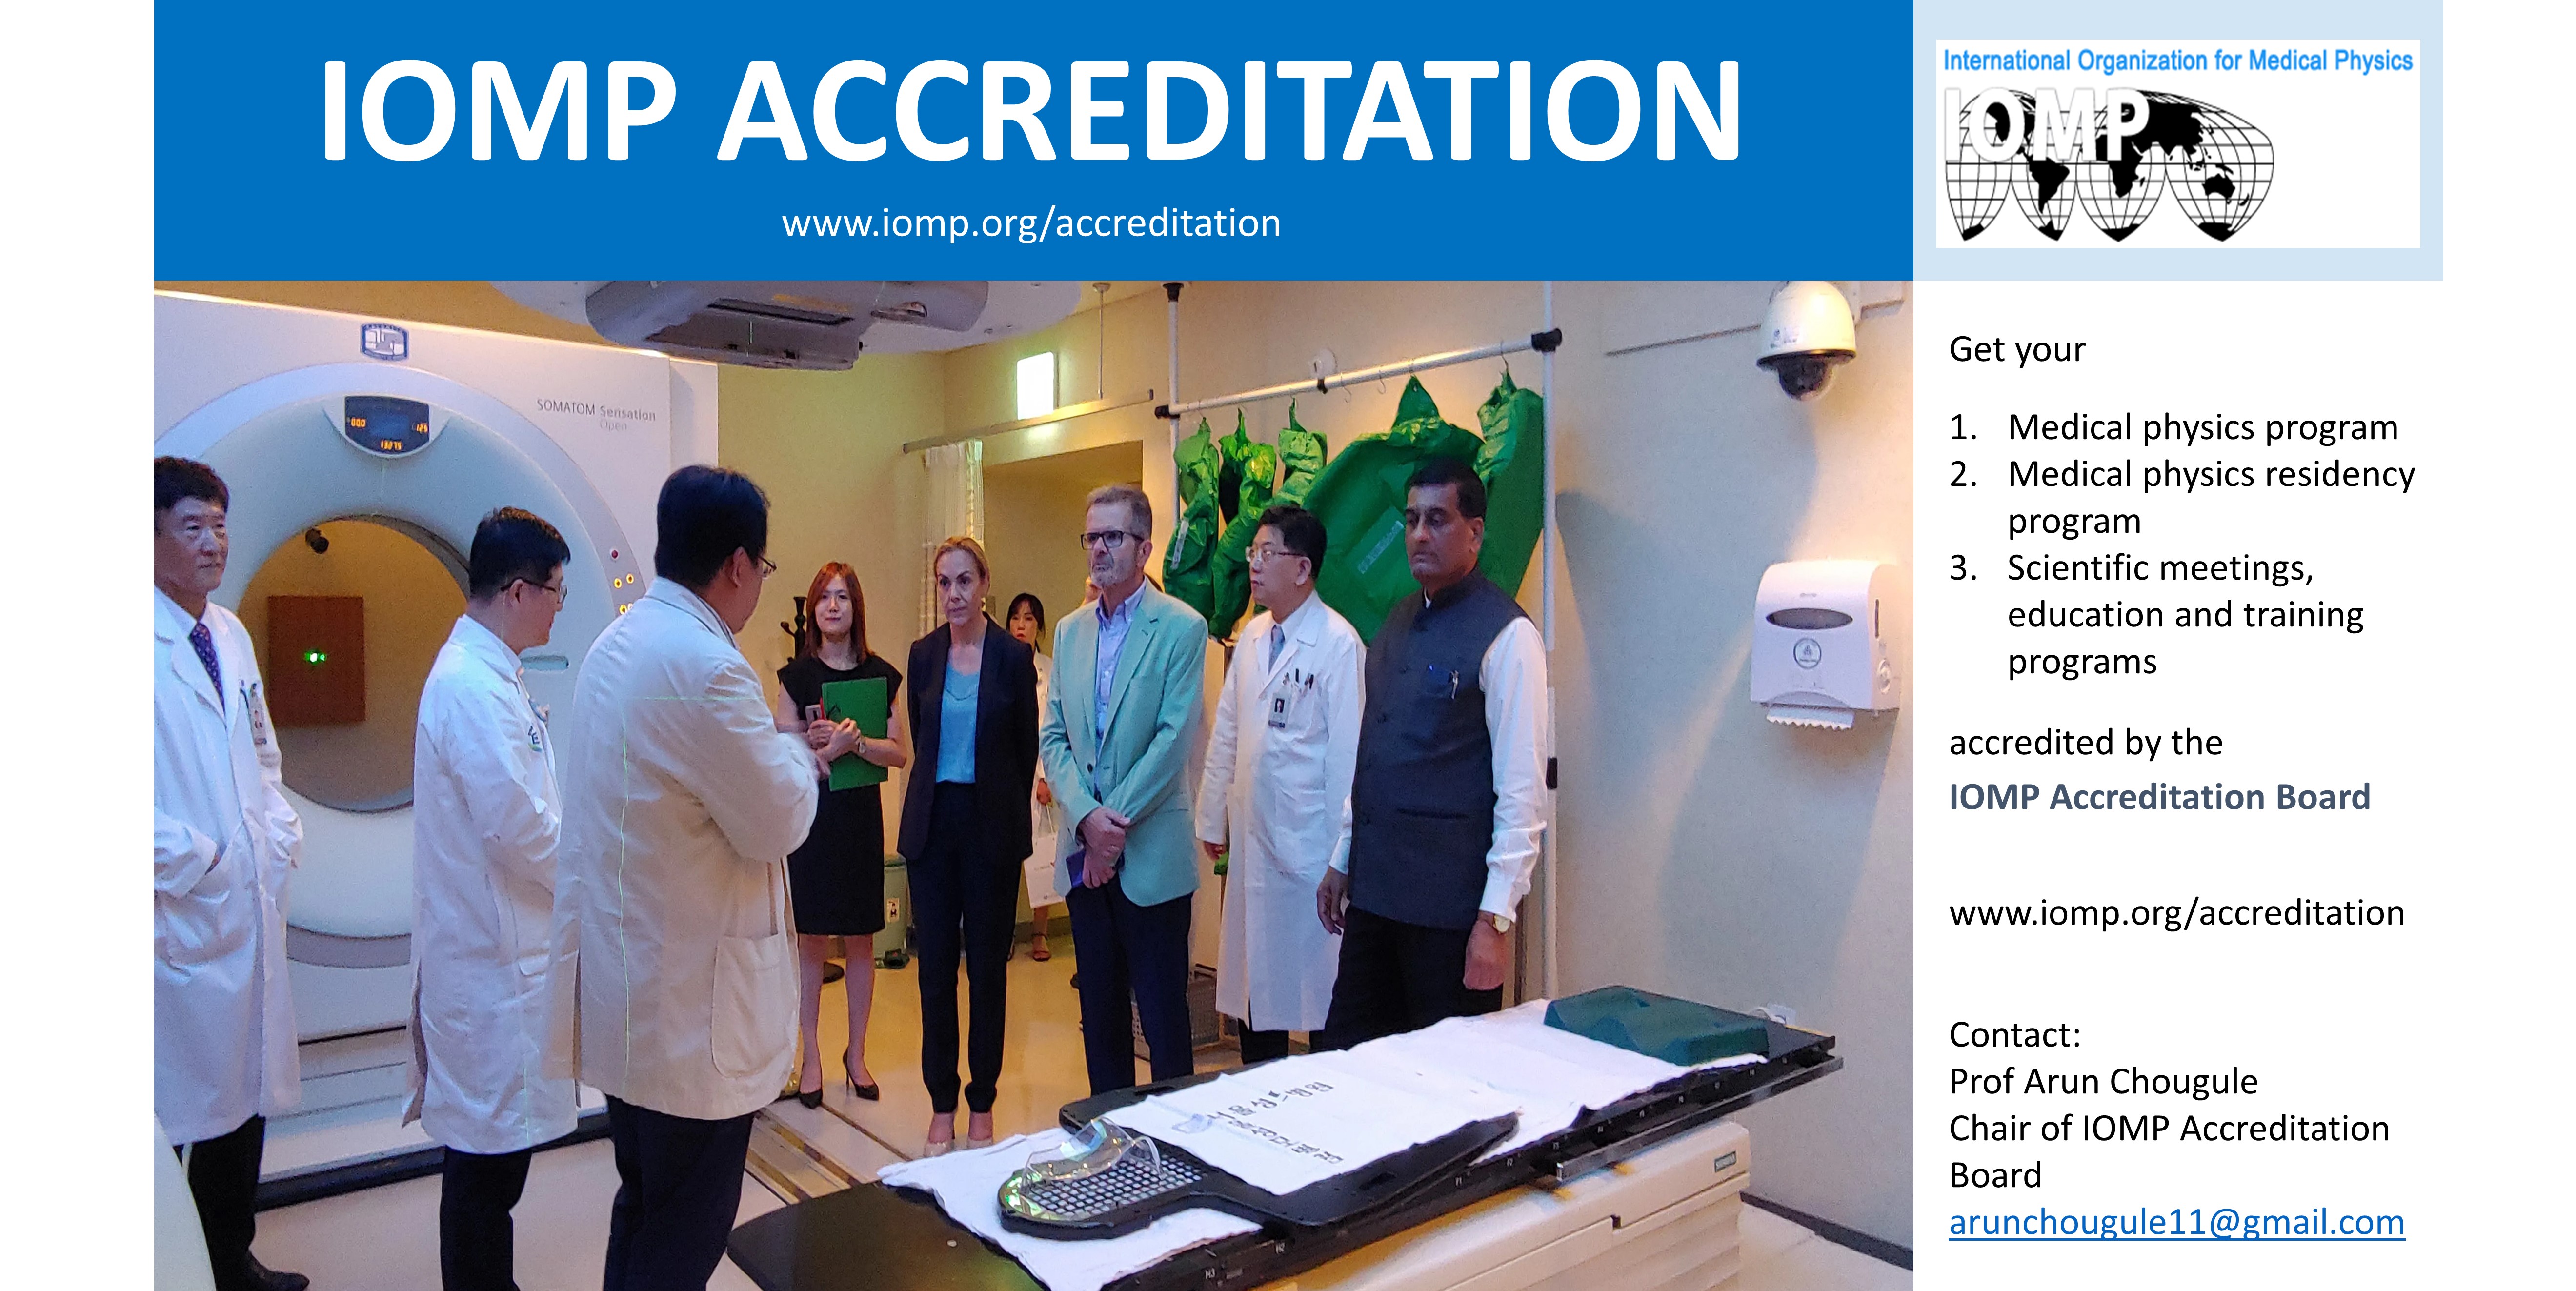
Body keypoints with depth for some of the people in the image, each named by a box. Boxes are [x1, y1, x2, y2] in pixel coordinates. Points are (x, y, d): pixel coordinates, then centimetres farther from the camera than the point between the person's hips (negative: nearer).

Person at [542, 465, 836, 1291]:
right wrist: (801, 752, 1)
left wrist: (789, 751, 15)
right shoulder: (705, 666, -24)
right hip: (687, 1000, -10)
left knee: (644, 1210, 24)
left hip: (627, 985, 10)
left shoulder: (619, 642, 6)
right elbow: (776, 826, -18)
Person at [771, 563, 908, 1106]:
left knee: (861, 940, 8)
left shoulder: (881, 674, 4)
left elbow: (901, 753, -1)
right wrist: (820, 749, -17)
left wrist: (858, 742, -18)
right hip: (811, 814, -1)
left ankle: (857, 1054, 21)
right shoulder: (797, 674, 2)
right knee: (811, 939, 3)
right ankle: (810, 1057, 15)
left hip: (861, 815, 1)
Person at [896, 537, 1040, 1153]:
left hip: (992, 829, -2)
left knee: (988, 965, 5)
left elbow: (1027, 747, 2)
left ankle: (982, 1107, 18)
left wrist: (1004, 813, 6)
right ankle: (942, 1106, 18)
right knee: (936, 966, 6)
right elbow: (922, 739, 15)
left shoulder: (1013, 656, -4)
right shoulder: (925, 654, 5)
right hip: (933, 825, 3)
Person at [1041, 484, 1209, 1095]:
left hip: (1151, 854, -5)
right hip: (1083, 852, 6)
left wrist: (1117, 821, -15)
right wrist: (1087, 817, -9)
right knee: (1100, 1011, 15)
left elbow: (1175, 738, -13)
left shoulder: (1182, 628, -6)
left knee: (1163, 1015, 2)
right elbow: (1053, 737, 6)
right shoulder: (1069, 632, 11)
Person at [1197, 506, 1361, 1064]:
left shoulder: (1338, 643, -13)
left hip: (1309, 847, -7)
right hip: (1252, 843, 7)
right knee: (1255, 981, 15)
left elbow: (1349, 753, -13)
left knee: (1319, 989, 3)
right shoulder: (1253, 636, 10)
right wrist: (1212, 818, 14)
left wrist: (1343, 856, -13)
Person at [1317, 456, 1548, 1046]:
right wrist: (1343, 863, 17)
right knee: (1349, 1053, 14)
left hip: (1451, 903, -7)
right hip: (1373, 889, 7)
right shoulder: (1397, 622, 12)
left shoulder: (1506, 635, -12)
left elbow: (1522, 790, -15)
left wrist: (1496, 919, -17)